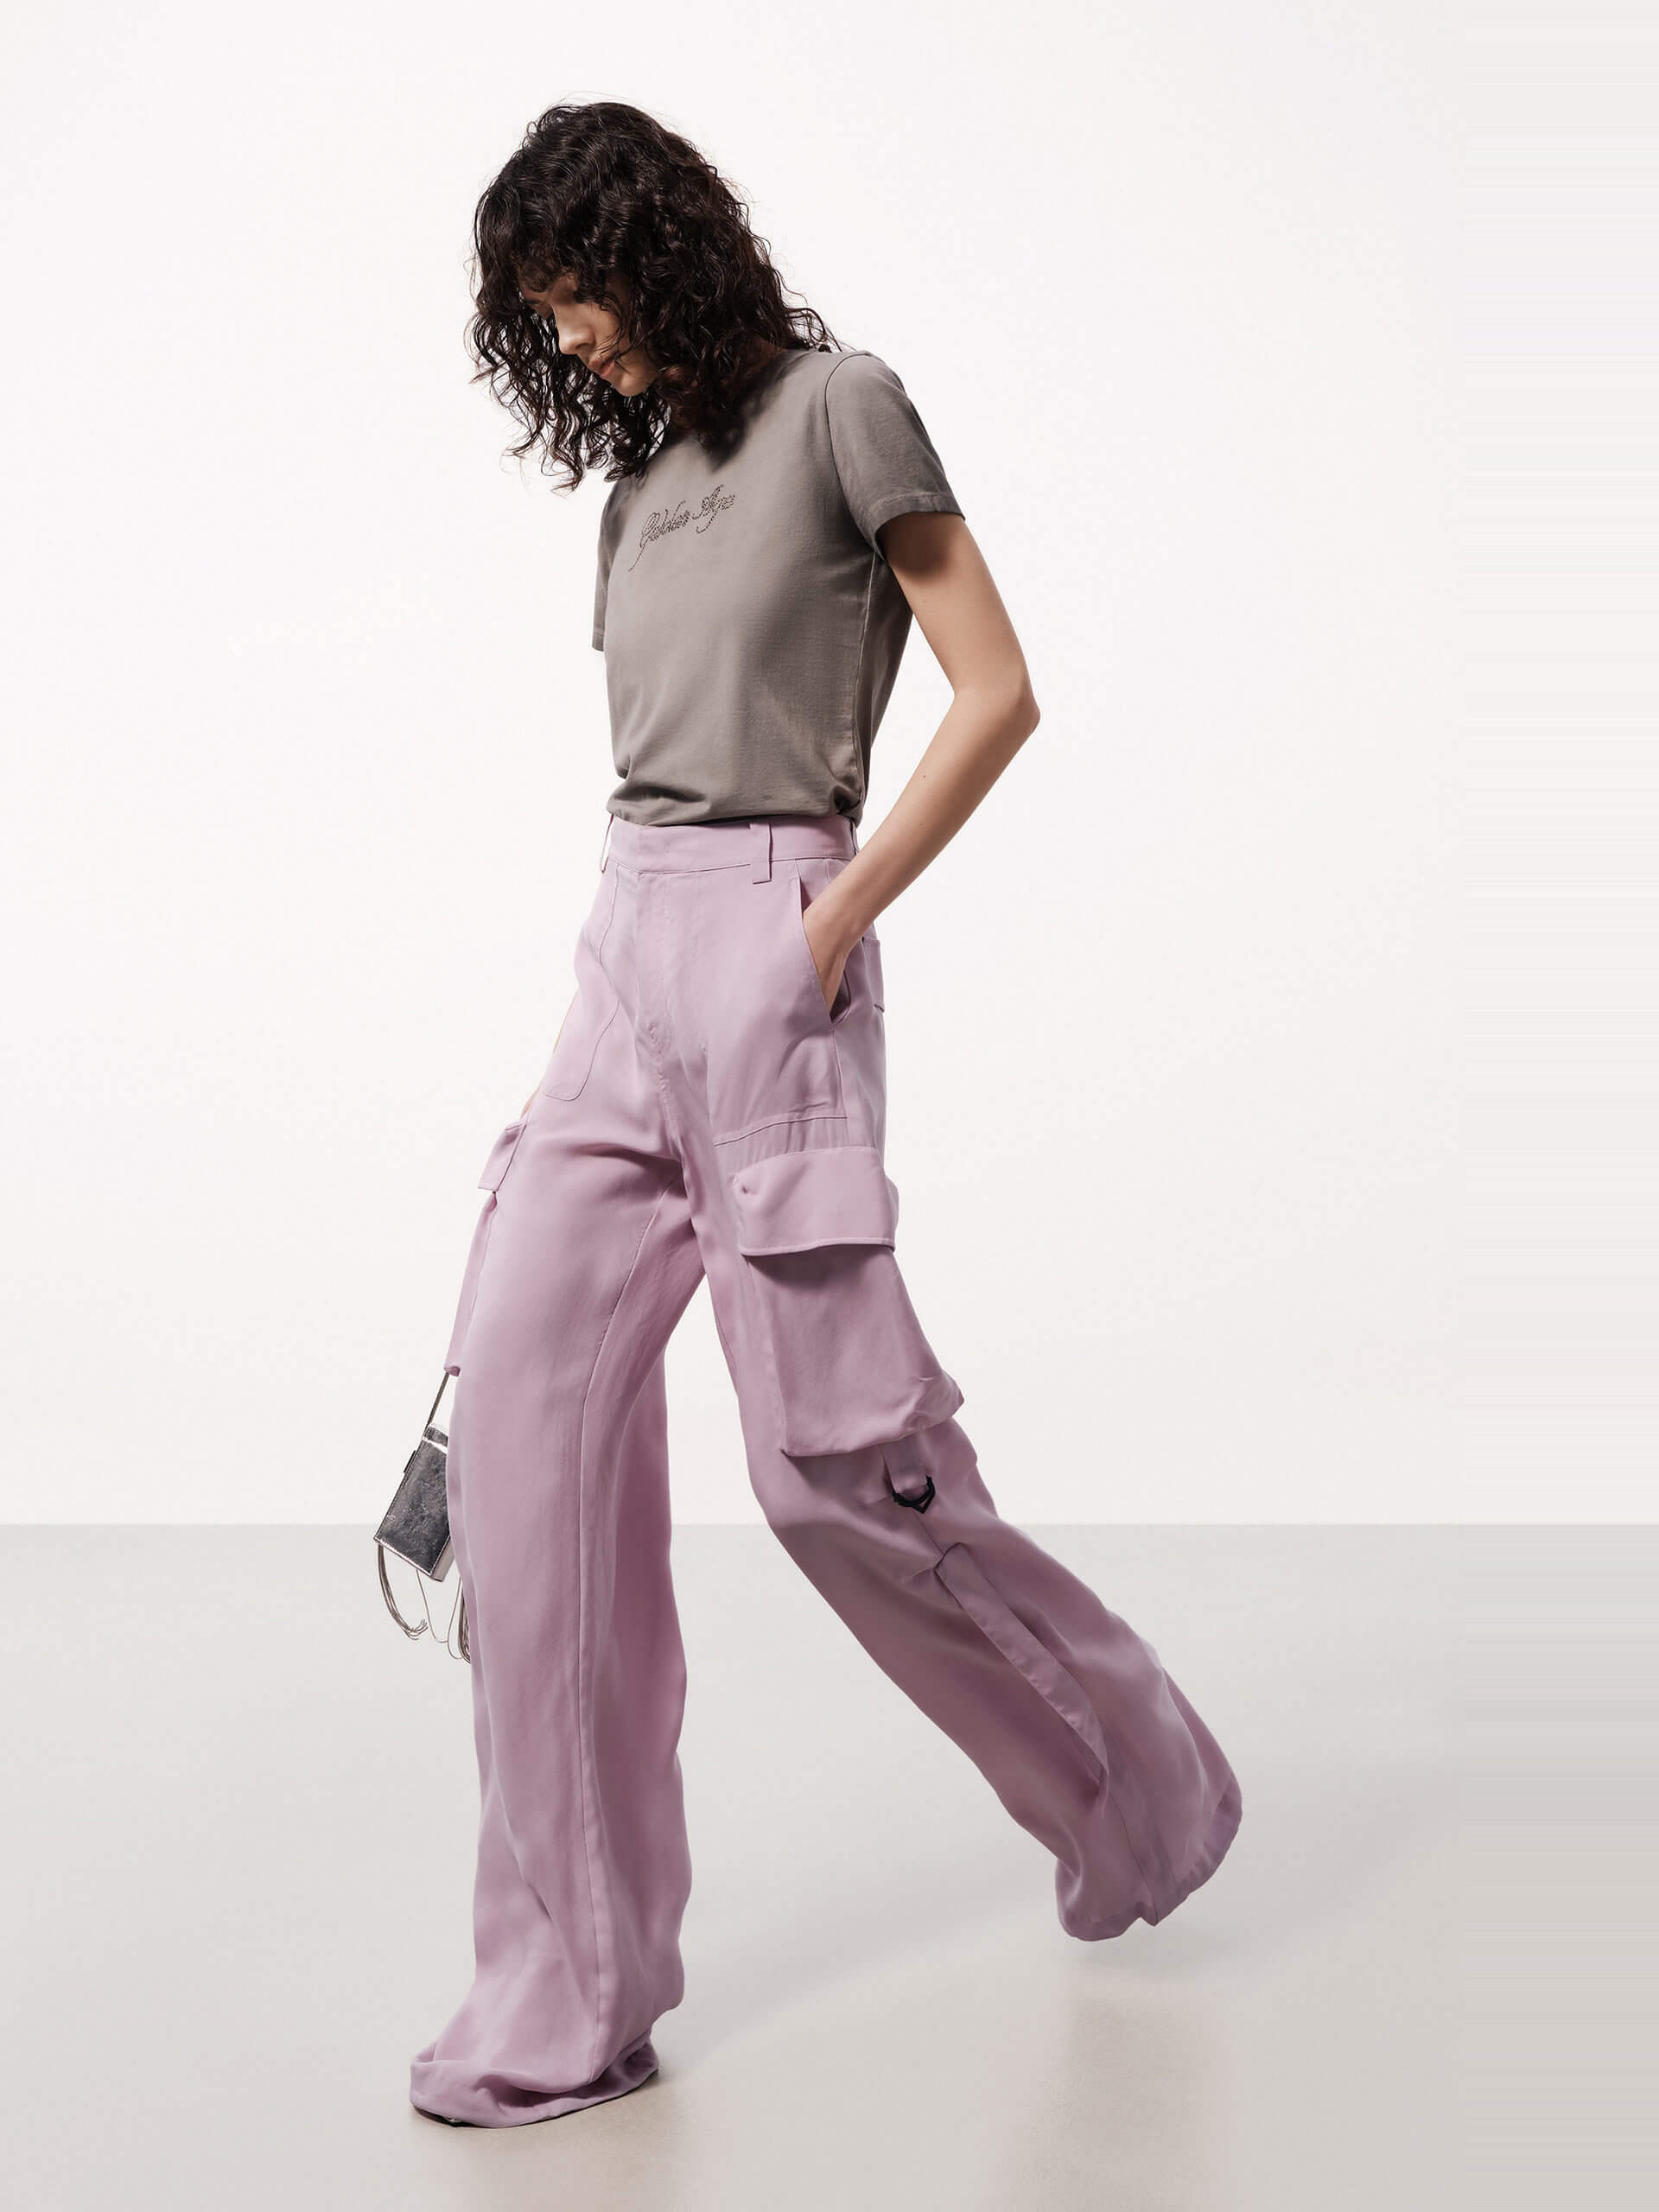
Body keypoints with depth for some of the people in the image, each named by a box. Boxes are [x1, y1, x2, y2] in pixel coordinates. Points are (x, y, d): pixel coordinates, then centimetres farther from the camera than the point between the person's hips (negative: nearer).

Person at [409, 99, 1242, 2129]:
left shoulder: (837, 403, -1)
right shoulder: (638, 466, 19)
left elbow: (998, 694, -7)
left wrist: (831, 928, -12)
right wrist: (632, 978, 10)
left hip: (763, 940, -7)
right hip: (621, 947, 7)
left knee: (827, 1453, -4)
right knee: (526, 1414, -4)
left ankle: (1134, 1768, 24)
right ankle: (571, 1994, 3)